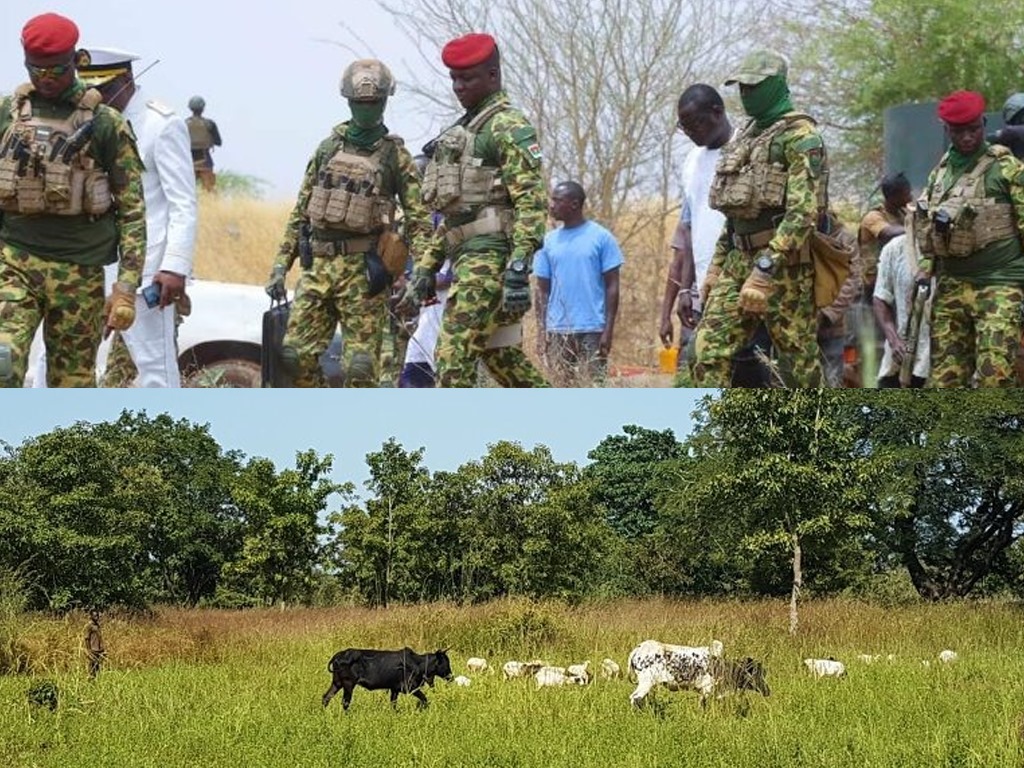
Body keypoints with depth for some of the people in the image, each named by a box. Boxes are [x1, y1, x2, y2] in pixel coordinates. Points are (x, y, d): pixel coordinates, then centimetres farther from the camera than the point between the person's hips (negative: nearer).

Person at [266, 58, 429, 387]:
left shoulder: (395, 156, 1)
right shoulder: (329, 147, 13)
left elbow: (418, 219, -4)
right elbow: (300, 212, 16)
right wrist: (281, 264, 10)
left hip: (362, 270, -4)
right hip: (319, 264, 4)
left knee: (360, 366, -7)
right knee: (296, 354, -1)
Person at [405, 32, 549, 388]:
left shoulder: (508, 127, -6)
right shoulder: (462, 131, 24)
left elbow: (532, 201, -16)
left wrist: (520, 266, -25)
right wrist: (426, 265, 20)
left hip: (490, 254, -10)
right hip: (465, 256, 10)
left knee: (454, 358, -15)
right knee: (502, 357, 11)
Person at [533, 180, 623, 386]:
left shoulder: (601, 238, 0)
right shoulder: (549, 241, 10)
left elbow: (612, 286, -1)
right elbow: (542, 290, 12)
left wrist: (608, 330, -8)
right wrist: (541, 331, 4)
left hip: (592, 330, -4)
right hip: (557, 331, 4)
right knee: (563, 386, 5)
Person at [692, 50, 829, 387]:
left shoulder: (800, 138, -9)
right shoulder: (746, 137, 19)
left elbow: (804, 212, -19)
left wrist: (765, 270, -25)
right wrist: (715, 268, 20)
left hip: (782, 263, -8)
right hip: (738, 259, 8)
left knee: (798, 362, -1)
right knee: (709, 351, -3)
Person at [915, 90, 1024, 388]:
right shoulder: (939, 172, 16)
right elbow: (926, 226, 26)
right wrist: (926, 267, 13)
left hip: (999, 285, -6)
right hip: (951, 285, 6)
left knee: (994, 375, -16)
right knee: (944, 376, 5)